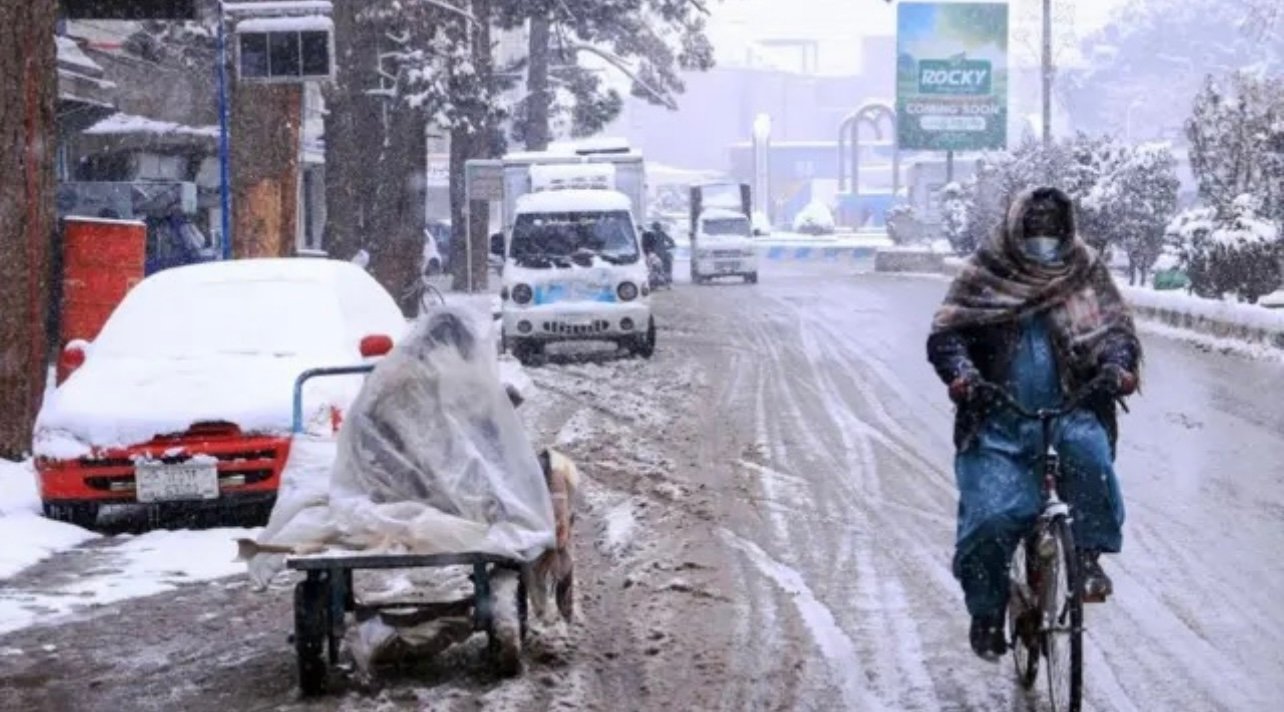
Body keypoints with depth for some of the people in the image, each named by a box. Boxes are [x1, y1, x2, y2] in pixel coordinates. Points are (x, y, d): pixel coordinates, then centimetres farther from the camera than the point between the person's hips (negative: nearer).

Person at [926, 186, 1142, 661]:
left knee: (1088, 452, -34)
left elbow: (1115, 327, 4)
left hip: (1069, 411, 1)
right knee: (992, 516, -16)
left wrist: (1117, 365, -19)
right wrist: (960, 371, -21)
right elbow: (945, 334, 0)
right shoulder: (986, 274, 5)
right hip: (999, 422, -1)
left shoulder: (1085, 271, 9)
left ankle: (1089, 556, -17)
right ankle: (986, 612, 6)